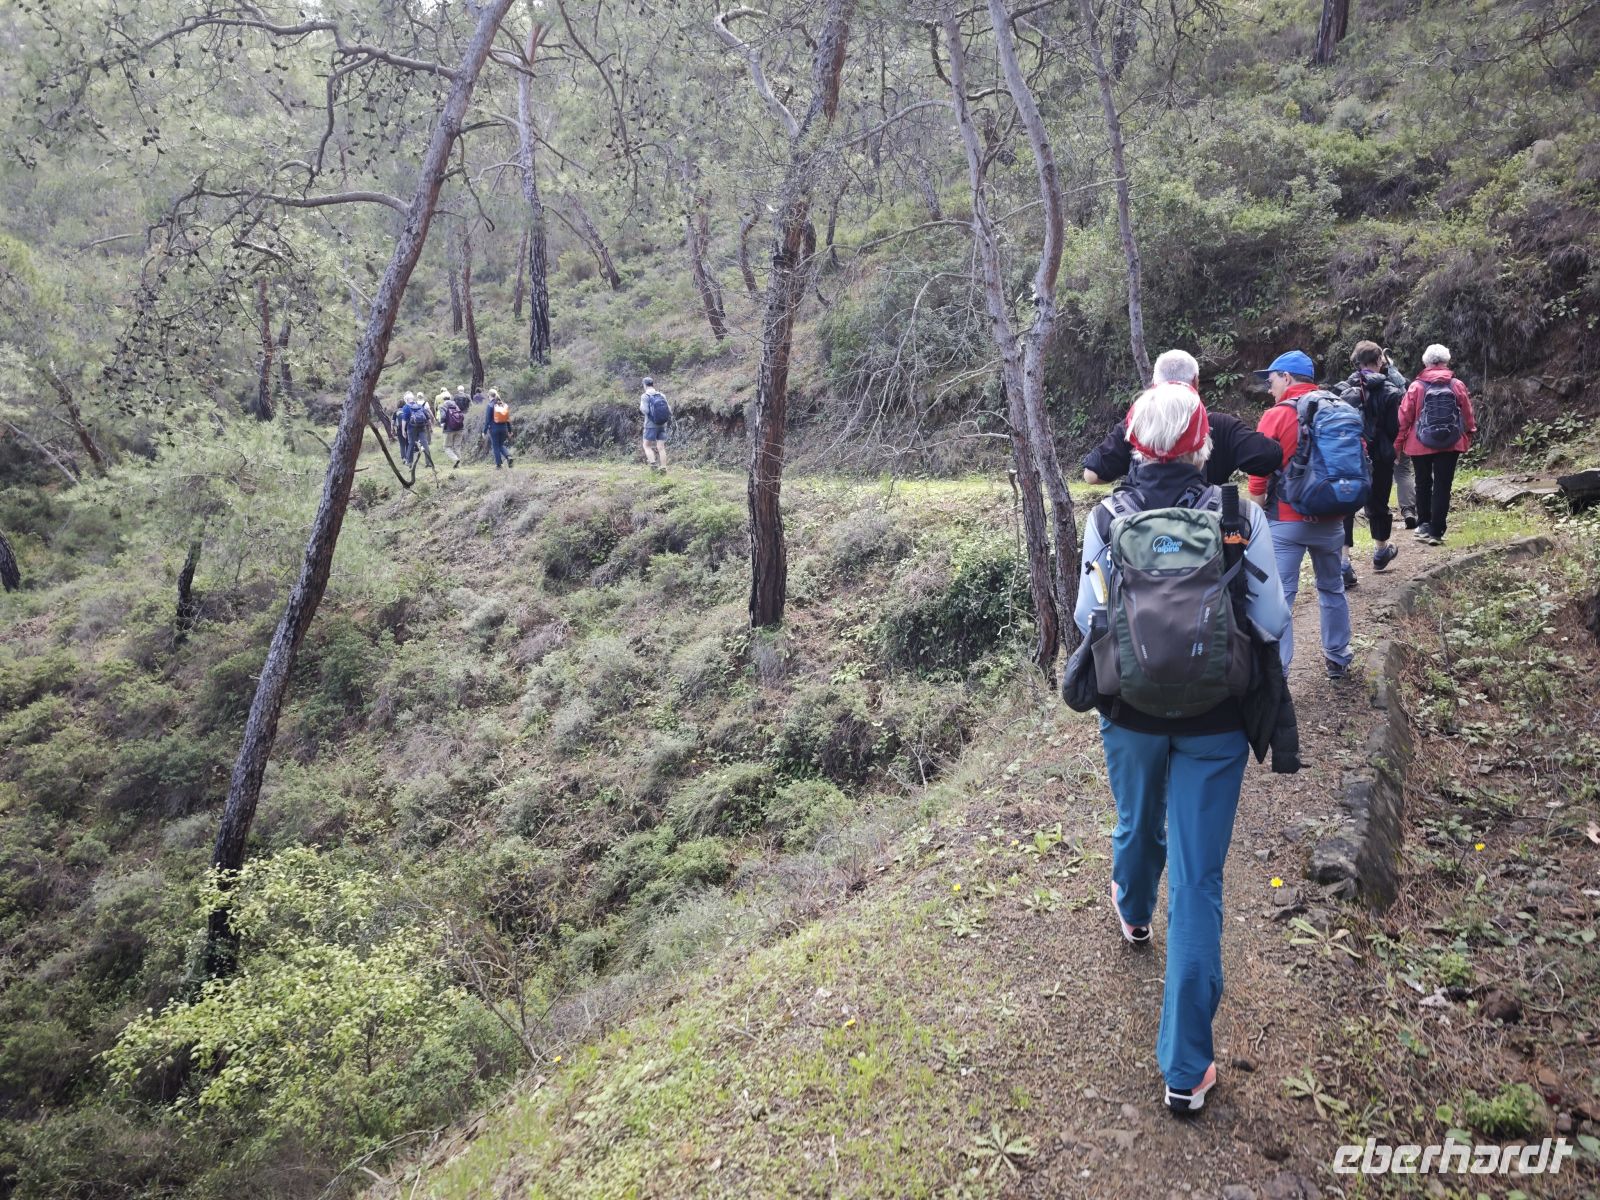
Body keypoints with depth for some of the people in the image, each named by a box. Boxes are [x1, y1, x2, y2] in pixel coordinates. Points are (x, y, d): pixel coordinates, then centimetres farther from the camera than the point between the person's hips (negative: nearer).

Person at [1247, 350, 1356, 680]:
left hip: (1286, 522, -5)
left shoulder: (1276, 416, -9)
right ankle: (1338, 659, 31)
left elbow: (1259, 478, -12)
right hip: (1331, 520, 5)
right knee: (1332, 589, 20)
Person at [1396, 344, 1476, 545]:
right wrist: (1470, 436, 21)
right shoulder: (1457, 386, -1)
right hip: (1450, 445, 0)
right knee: (1442, 487, 2)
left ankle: (1424, 524, 22)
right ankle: (1436, 531, 0)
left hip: (1420, 445, 0)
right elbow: (1468, 415, 6)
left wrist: (1398, 443, 5)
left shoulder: (1416, 386, -6)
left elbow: (1404, 417, -4)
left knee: (1423, 485, 16)